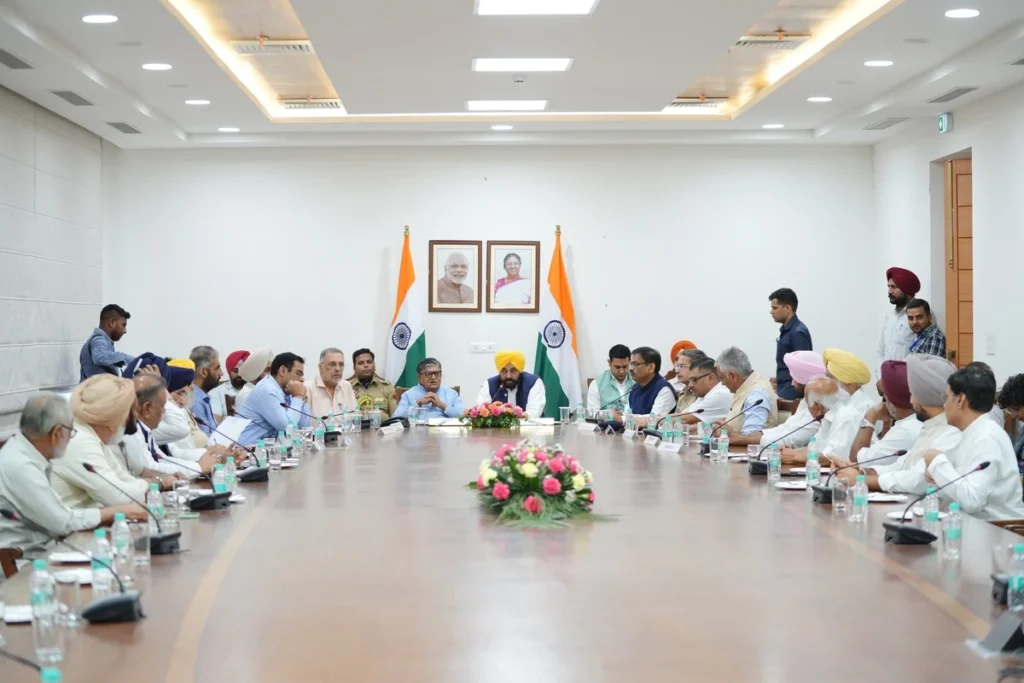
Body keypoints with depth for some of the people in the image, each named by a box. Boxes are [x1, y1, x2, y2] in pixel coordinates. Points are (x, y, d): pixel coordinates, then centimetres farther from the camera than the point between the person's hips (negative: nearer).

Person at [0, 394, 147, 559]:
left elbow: (56, 514, 8)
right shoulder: (19, 465, -21)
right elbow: (63, 522, -15)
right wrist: (118, 512, -6)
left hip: (37, 552, 8)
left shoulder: (22, 454, 6)